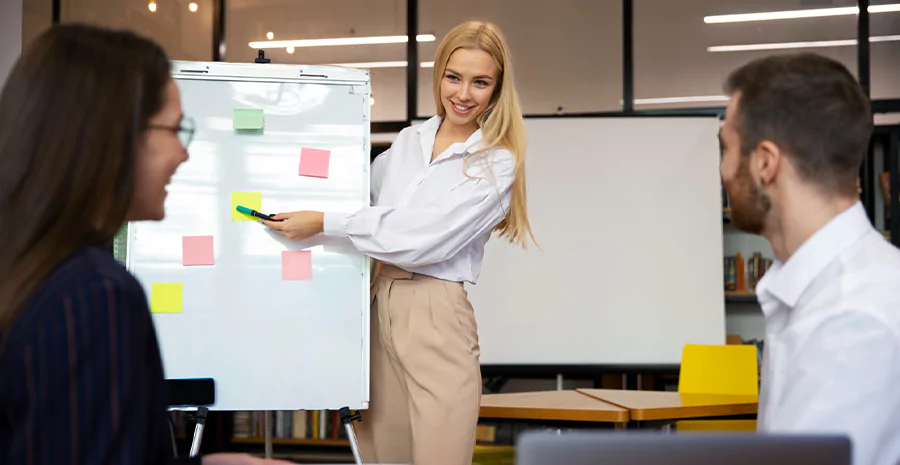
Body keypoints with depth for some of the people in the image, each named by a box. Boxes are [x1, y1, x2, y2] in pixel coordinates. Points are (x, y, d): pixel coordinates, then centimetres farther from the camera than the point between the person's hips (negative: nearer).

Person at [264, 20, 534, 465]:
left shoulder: (497, 163, -5)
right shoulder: (407, 141, 12)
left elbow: (422, 234, -15)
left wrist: (324, 223, -14)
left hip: (436, 315, -5)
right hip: (381, 304, 6)